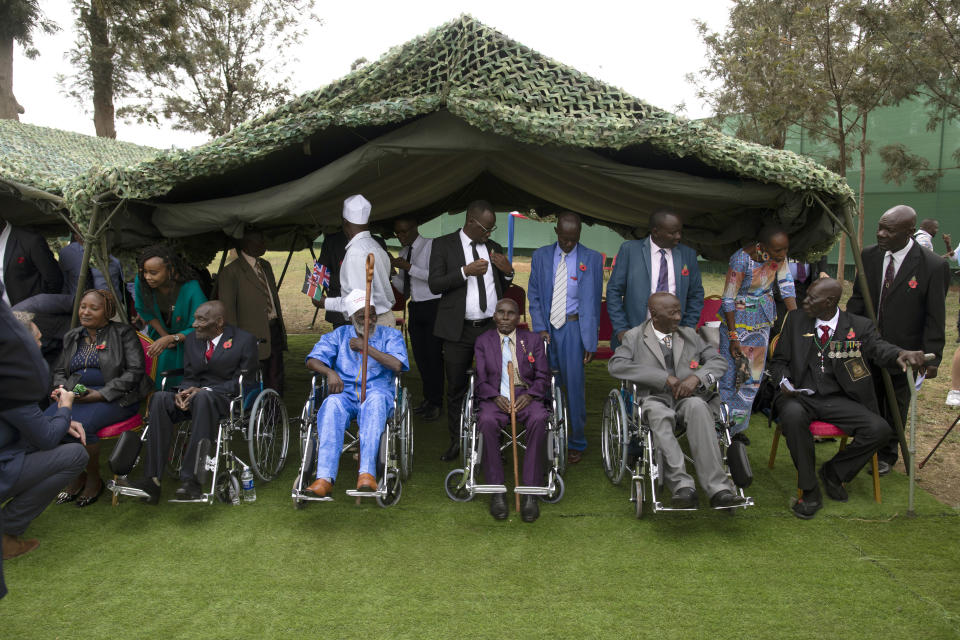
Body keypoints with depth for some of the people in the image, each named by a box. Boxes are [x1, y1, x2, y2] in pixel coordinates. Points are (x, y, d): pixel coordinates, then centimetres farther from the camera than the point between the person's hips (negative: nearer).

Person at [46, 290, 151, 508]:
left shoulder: (124, 333, 3)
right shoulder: (72, 337, 21)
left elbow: (134, 372, -7)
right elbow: (59, 371, 25)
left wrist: (99, 394, -16)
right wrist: (61, 389, 0)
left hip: (114, 397, -5)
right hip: (75, 396, 6)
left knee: (80, 425, -33)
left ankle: (94, 478, -6)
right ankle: (75, 476, -4)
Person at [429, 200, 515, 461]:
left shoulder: (494, 248, 12)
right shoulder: (444, 245, 1)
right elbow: (434, 284, -7)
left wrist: (508, 272, -2)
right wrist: (465, 271, -17)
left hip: (491, 328, 3)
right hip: (458, 330, -2)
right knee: (456, 388, 6)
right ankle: (456, 441, 20)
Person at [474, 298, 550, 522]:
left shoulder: (533, 340, 14)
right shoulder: (483, 341, 13)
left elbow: (543, 377, 8)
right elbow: (481, 380, 7)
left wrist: (529, 395, -12)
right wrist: (496, 397, -14)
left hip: (526, 396, 0)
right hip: (495, 397, 0)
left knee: (539, 419, -34)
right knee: (486, 421, -35)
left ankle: (531, 492, -28)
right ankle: (496, 492, -26)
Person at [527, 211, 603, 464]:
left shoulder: (592, 259, 1)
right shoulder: (540, 256, 8)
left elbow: (592, 302, 0)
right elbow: (534, 296, 9)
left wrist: (590, 341, -4)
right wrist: (540, 328, -4)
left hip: (572, 328, -2)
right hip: (546, 328, 2)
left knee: (574, 386, -1)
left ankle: (576, 442, 14)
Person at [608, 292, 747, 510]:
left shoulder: (690, 335, 21)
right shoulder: (635, 336, 10)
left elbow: (719, 361, 17)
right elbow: (616, 365, -7)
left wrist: (697, 377, -7)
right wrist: (664, 377, -12)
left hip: (687, 397, 2)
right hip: (654, 398, -2)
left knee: (698, 407, -34)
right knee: (658, 414, -38)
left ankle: (718, 489, -40)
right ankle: (682, 486, -44)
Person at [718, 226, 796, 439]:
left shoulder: (778, 255, -10)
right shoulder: (742, 259, -26)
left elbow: (786, 285, -3)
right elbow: (728, 300, -21)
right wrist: (733, 337, -19)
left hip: (763, 320, 6)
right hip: (738, 319, -6)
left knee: (754, 375, 11)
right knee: (732, 374, -1)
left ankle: (738, 426, 26)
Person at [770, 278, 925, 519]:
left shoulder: (859, 327, 5)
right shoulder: (795, 322, 9)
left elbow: (879, 348, -12)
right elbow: (779, 361, 13)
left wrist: (900, 354, -37)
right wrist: (783, 380, -10)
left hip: (838, 401, 1)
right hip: (800, 397, -1)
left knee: (880, 429, -23)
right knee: (793, 415, -36)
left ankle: (833, 471, 5)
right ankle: (810, 490, -20)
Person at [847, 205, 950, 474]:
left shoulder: (934, 266, -14)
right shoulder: (869, 255, -3)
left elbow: (935, 317, -11)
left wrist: (932, 356, -11)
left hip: (904, 351, -3)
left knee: (895, 406, 14)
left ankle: (887, 455, 33)